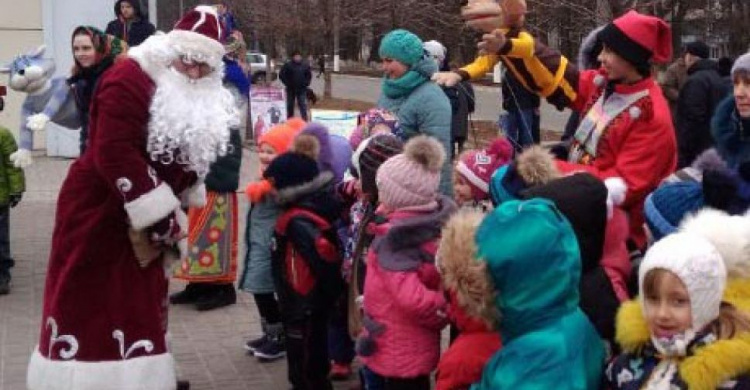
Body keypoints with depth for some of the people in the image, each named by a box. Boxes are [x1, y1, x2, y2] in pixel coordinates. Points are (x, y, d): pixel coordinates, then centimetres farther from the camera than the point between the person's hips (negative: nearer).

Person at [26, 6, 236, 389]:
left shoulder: (201, 100, 7)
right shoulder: (131, 78, -21)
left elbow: (188, 161, 15)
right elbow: (115, 156, -29)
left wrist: (173, 216, 2)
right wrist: (163, 219, -27)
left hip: (144, 220, 8)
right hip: (97, 213, -8)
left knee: (140, 310, 16)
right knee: (86, 311, -1)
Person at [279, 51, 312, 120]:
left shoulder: (305, 65, 4)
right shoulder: (288, 65, -4)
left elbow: (309, 75, 15)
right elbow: (281, 75, -2)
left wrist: (306, 83, 2)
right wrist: (287, 83, -8)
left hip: (302, 89, 1)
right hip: (291, 89, -1)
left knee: (303, 105, -6)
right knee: (290, 105, 8)